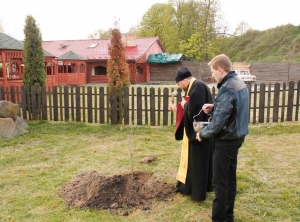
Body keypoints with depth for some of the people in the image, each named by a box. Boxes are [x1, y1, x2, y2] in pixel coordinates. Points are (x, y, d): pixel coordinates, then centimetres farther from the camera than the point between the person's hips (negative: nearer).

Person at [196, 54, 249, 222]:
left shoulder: (227, 89, -24)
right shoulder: (240, 84, 7)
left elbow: (218, 123, -25)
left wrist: (202, 134, -9)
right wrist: (214, 107, 4)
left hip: (226, 140, -10)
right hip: (237, 137, 10)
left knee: (220, 182, 2)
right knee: (230, 178, 18)